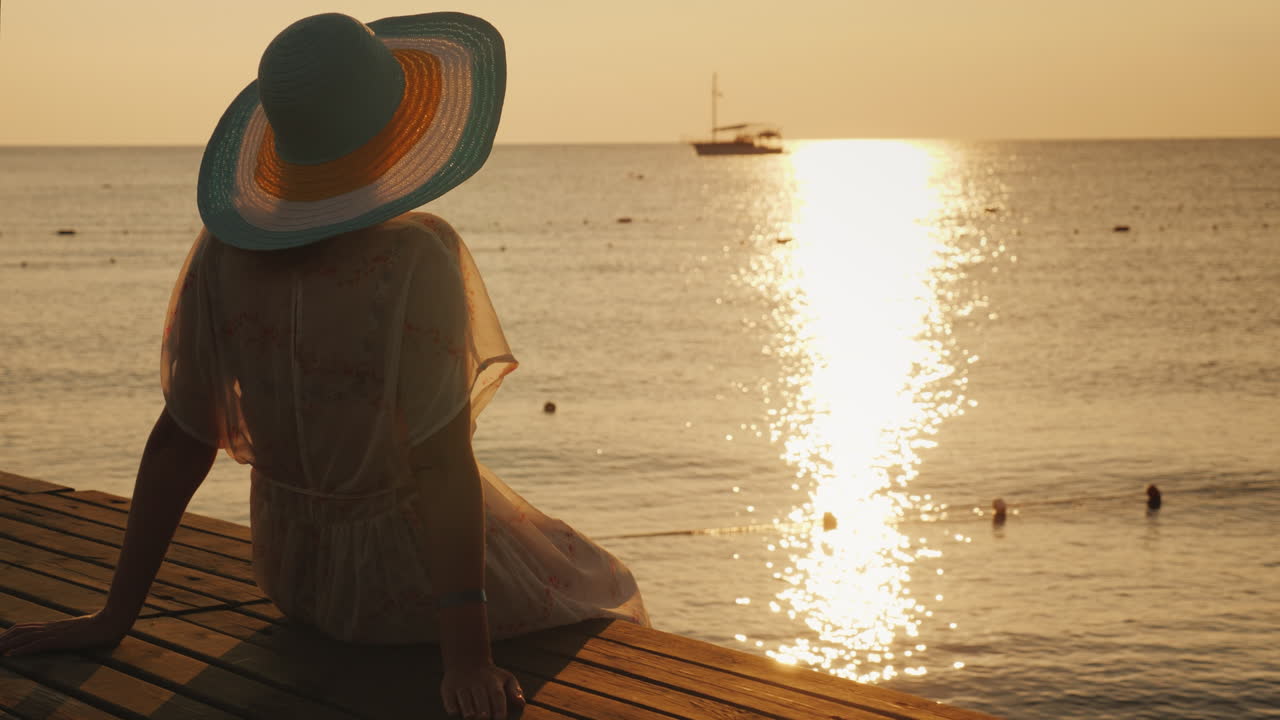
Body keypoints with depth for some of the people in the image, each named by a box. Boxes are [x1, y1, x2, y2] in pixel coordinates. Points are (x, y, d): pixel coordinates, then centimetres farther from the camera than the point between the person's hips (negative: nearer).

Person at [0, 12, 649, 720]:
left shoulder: (226, 249, -14)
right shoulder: (416, 258, -29)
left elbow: (178, 440, -10)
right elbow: (442, 463, -31)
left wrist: (114, 617, -1)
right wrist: (468, 656, -27)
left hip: (290, 571, 6)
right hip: (412, 579, -6)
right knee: (604, 610, 25)